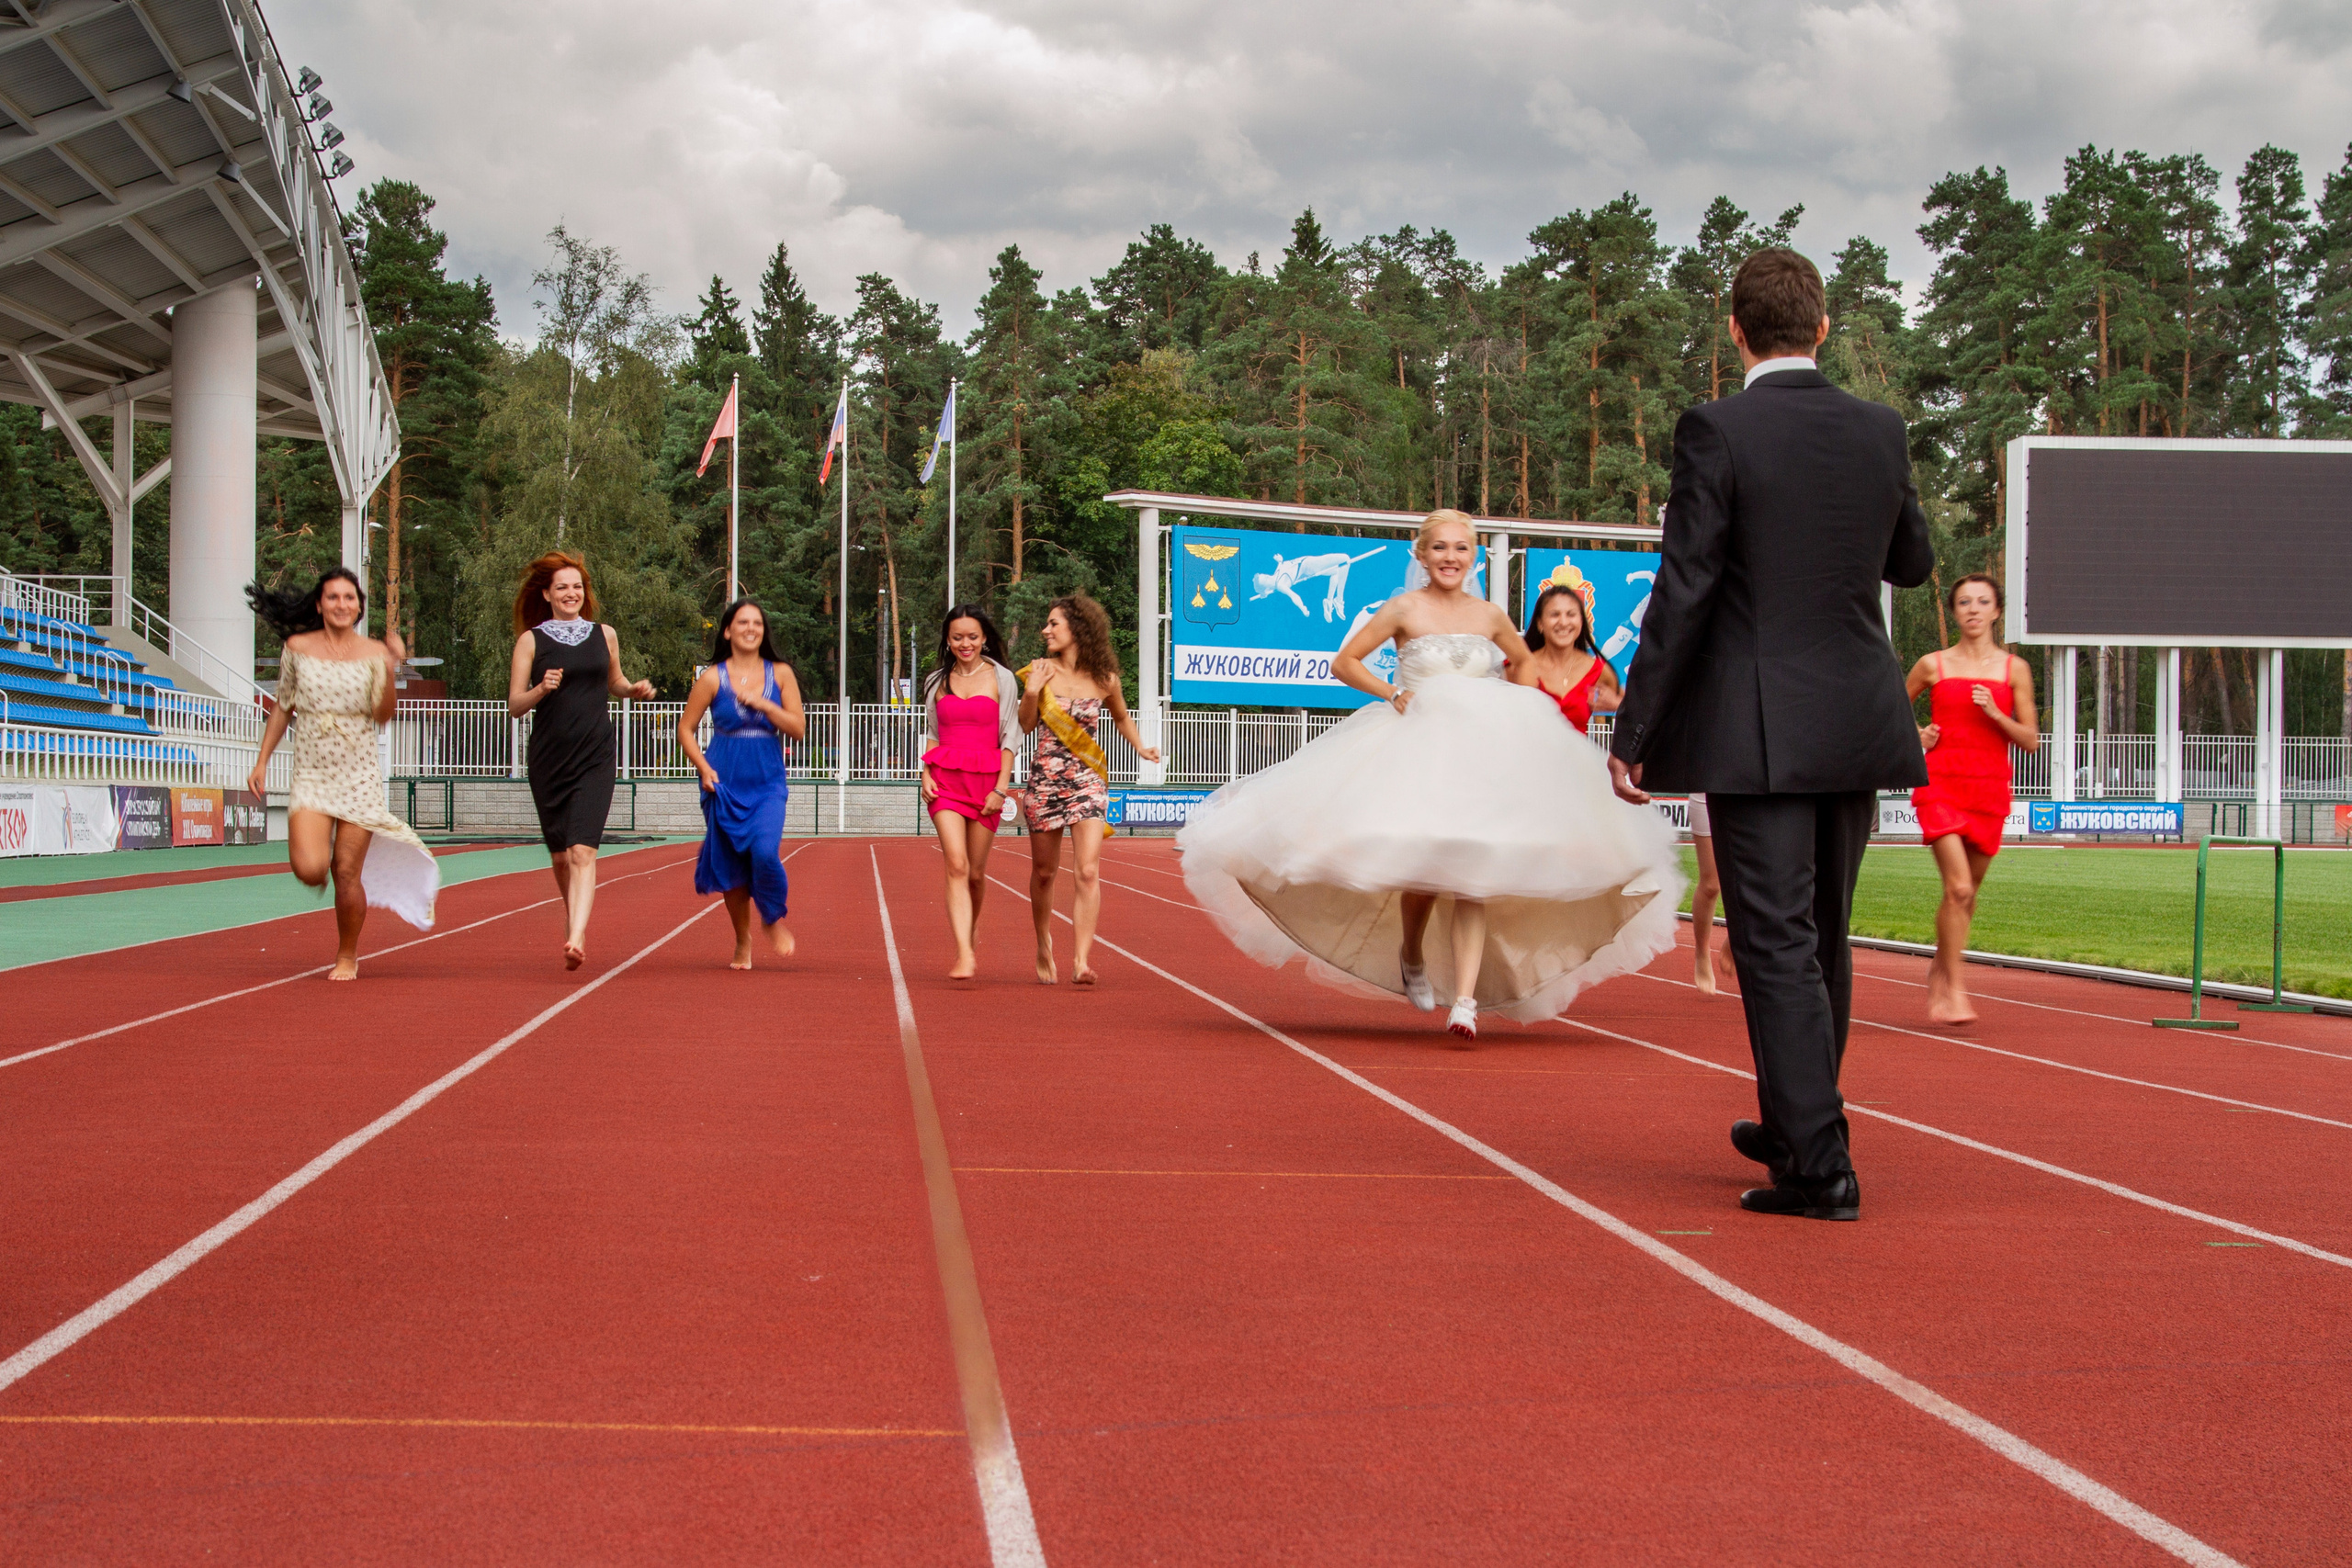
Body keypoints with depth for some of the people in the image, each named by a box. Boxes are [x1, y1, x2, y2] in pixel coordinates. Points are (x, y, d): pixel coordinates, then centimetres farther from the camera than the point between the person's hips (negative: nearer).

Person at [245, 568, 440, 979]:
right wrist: (261, 761, 10)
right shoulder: (298, 648, 3)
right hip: (311, 775, 0)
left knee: (347, 875, -1)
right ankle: (321, 847, 21)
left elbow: (382, 717, -7)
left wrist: (391, 669, -19)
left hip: (359, 776, 0)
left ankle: (348, 956, 21)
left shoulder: (373, 653, 1)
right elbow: (282, 708, 13)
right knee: (310, 870, -18)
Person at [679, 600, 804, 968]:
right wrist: (705, 769, -9)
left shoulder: (780, 674, 4)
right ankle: (742, 942, 20)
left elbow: (798, 728, 0)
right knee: (731, 864, 2)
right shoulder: (713, 678, 1)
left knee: (765, 853, -21)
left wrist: (763, 704, -12)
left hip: (768, 783, 0)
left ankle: (774, 919, 5)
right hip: (726, 782, 0)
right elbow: (686, 728, 4)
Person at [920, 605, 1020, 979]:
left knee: (975, 872, 5)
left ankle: (968, 937, 33)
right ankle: (964, 957, -22)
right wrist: (927, 774, 3)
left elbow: (1010, 738, 2)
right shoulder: (937, 681, 12)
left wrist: (1001, 788, -6)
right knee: (957, 866, -15)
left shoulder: (1001, 679, 3)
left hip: (986, 780, -1)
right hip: (945, 780, 1)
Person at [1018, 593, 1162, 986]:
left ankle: (1081, 961, -17)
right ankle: (1044, 946, 33)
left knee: (1088, 871, -14)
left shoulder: (1104, 679, 3)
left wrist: (1141, 748, 6)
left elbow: (1121, 717, 21)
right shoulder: (1041, 670, 0)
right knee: (1044, 871, 10)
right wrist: (1032, 693, -12)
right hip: (1045, 776, 1)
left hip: (1088, 779, 0)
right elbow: (1026, 725, 5)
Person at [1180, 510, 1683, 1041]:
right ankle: (1411, 953, 22)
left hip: (1483, 754, 2)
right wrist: (1393, 695, -8)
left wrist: (1502, 708, 11)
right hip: (1415, 752, -2)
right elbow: (1344, 662, 2)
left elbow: (1527, 667, 27)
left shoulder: (1490, 616, 10)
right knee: (1426, 862, -11)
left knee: (1473, 875, -10)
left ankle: (1465, 1000, -16)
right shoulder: (1405, 609, 1)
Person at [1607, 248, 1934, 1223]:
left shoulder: (1718, 432, -11)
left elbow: (1683, 592, -13)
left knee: (1778, 947, -2)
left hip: (1756, 730, -5)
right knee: (1823, 937, 18)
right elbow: (1912, 564, 18)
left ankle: (1819, 1165, -5)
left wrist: (1632, 733, -7)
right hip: (1858, 726, 6)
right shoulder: (1881, 431, 4)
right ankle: (1794, 1126, 34)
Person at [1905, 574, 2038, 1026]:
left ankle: (1940, 973, 34)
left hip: (1990, 789, 2)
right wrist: (1916, 734, 1)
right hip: (1941, 783, -2)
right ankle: (1954, 991, -12)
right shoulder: (1933, 665, 5)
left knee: (1968, 891, 11)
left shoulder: (2014, 669, 6)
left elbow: (2030, 742, 4)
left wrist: (1996, 715, -12)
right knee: (1958, 887, -17)